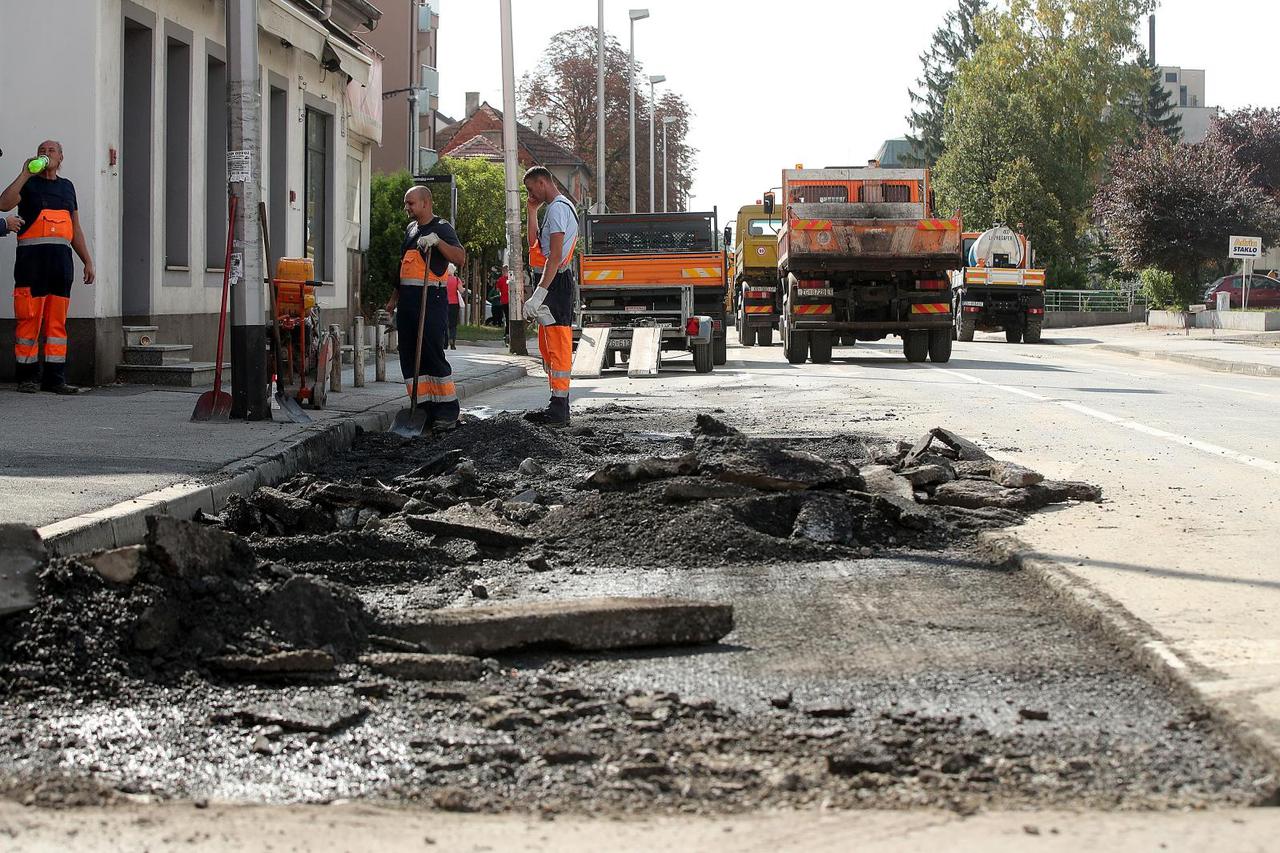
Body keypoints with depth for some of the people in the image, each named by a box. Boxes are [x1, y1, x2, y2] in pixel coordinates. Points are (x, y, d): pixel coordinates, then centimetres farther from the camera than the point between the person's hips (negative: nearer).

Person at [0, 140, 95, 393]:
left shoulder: (66, 187, 21)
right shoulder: (28, 184, 6)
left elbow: (76, 229, 24)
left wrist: (87, 261, 18)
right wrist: (25, 174, -12)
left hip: (61, 259, 5)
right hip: (32, 258, -5)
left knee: (57, 322, 3)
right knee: (29, 319, -7)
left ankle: (55, 378, 5)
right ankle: (27, 377, -2)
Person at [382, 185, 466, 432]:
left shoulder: (441, 228, -4)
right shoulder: (411, 229, 20)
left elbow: (460, 258, -16)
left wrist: (437, 241, -27)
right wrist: (395, 297, 25)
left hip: (431, 299, -8)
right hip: (408, 298, 8)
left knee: (432, 354, -11)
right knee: (409, 356, 5)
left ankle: (448, 411, -7)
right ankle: (423, 408, 8)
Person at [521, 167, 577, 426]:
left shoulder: (557, 208, -14)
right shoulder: (561, 206, 20)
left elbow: (555, 256, -22)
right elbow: (534, 245, 27)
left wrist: (539, 294, -26)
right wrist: (532, 211, 19)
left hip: (555, 281, -11)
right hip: (553, 281, 11)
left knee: (557, 347, -10)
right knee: (547, 347, 17)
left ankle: (559, 410, -10)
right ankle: (558, 405, 23)